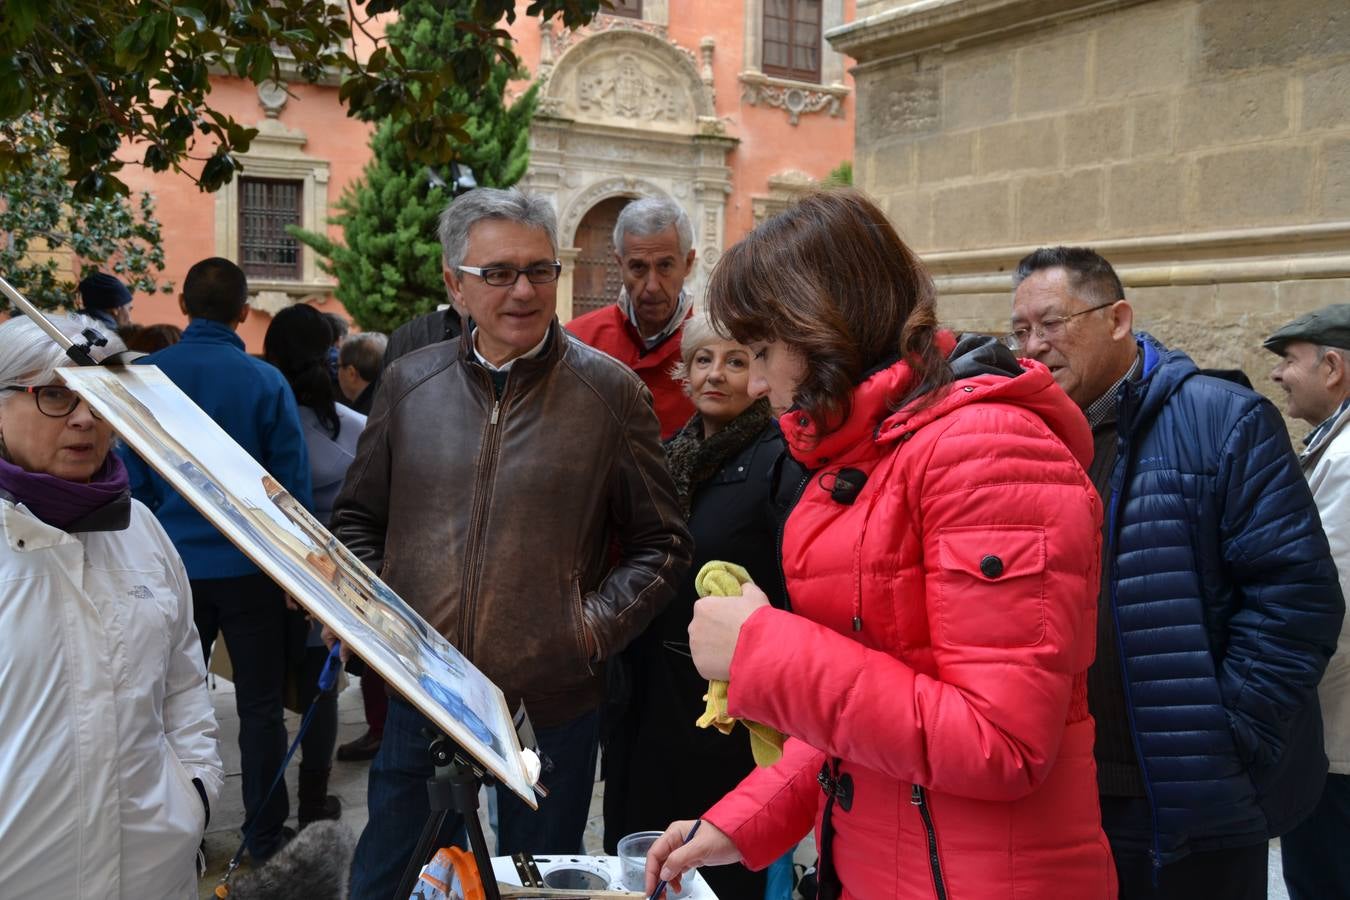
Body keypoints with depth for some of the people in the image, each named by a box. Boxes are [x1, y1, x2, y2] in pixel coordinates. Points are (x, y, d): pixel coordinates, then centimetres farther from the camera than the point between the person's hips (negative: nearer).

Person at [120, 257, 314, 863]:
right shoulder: (266, 382, -11)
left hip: (174, 566, 2)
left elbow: (132, 480, -1)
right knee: (260, 708, 9)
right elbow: (292, 484, -7)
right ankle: (265, 836, 16)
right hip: (249, 569, -2)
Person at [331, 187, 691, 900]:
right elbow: (357, 517, 15)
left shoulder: (611, 392, -3)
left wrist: (593, 629, -12)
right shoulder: (407, 383, 5)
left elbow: (660, 545, 1)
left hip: (551, 707, -2)